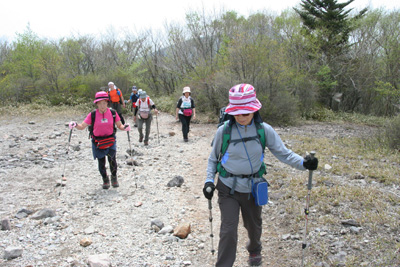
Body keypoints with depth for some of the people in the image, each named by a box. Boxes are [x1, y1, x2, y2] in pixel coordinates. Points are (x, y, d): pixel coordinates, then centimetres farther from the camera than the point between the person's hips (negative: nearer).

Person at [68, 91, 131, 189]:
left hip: (110, 141, 0)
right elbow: (82, 126, -5)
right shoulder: (92, 115, -8)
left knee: (112, 159, -14)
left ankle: (114, 178, 13)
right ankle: (105, 180, 32)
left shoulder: (113, 113, -5)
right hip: (97, 142, 0)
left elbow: (119, 125, 3)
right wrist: (75, 125, -25)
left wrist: (124, 127, -18)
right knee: (101, 163, 7)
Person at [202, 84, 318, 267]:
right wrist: (209, 180, -9)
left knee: (254, 226, 22)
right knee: (228, 231, -6)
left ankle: (254, 250, 54)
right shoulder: (224, 130, -12)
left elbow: (283, 153, -8)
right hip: (228, 188, -2)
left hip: (253, 187, 2)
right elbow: (213, 158, 1)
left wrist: (303, 163, -24)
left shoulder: (264, 130, -10)